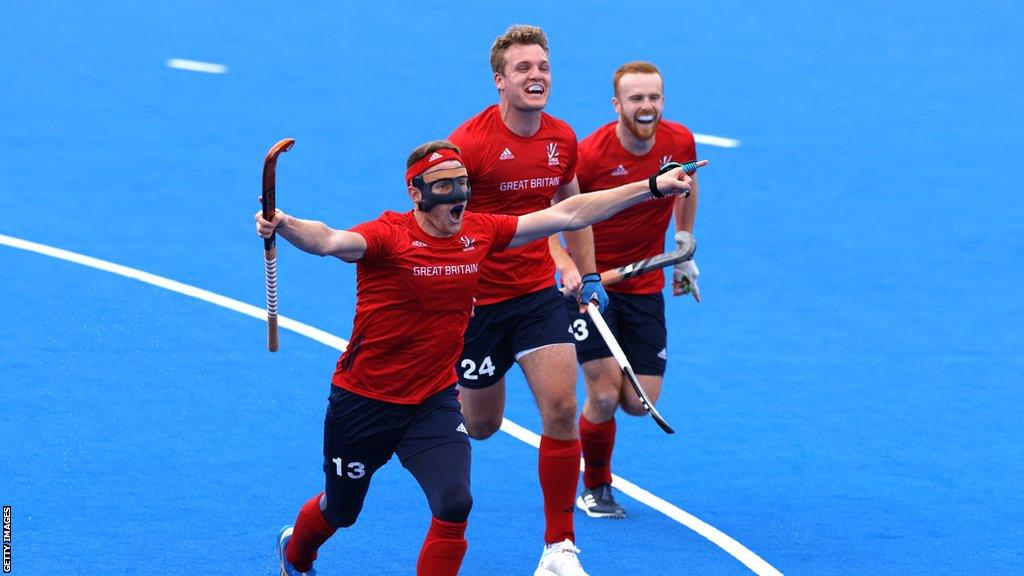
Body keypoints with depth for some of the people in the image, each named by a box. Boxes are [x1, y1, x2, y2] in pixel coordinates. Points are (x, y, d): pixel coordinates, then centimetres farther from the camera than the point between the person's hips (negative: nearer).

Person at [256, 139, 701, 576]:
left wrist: (652, 188, 1)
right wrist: (283, 225, -62)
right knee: (340, 512, 18)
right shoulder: (390, 235, -21)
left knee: (454, 506, -19)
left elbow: (566, 215, 0)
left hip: (434, 402, 3)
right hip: (363, 403, -3)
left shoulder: (480, 233, -5)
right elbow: (329, 241, -40)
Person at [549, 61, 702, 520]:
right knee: (605, 393, -12)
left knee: (638, 403, -1)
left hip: (645, 288, 4)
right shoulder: (590, 154, -20)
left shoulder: (680, 143, -8)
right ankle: (595, 488, 12)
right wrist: (566, 266, -28)